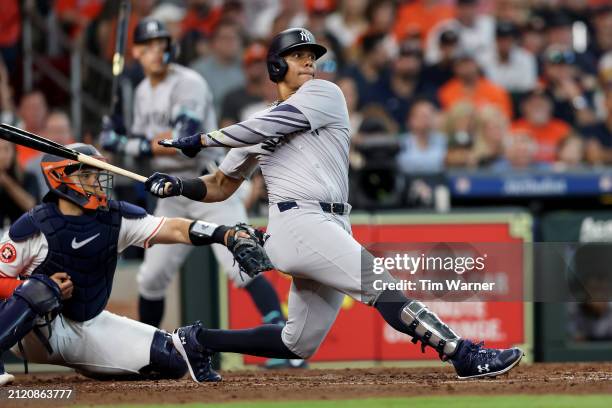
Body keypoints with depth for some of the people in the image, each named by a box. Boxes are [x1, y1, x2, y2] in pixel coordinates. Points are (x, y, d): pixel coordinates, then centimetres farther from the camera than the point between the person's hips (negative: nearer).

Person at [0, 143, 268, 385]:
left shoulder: (116, 218, -4)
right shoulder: (33, 227, -16)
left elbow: (176, 229, -13)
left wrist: (227, 235, -28)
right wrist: (44, 289, -27)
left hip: (90, 326, 4)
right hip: (35, 332, -4)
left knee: (171, 363, -7)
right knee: (40, 288, -39)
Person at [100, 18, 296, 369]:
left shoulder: (188, 84, -15)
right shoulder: (144, 92, 11)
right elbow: (143, 145, 17)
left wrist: (125, 144, -20)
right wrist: (120, 144, -4)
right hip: (172, 194, 8)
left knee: (241, 267, -20)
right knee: (152, 278, 11)